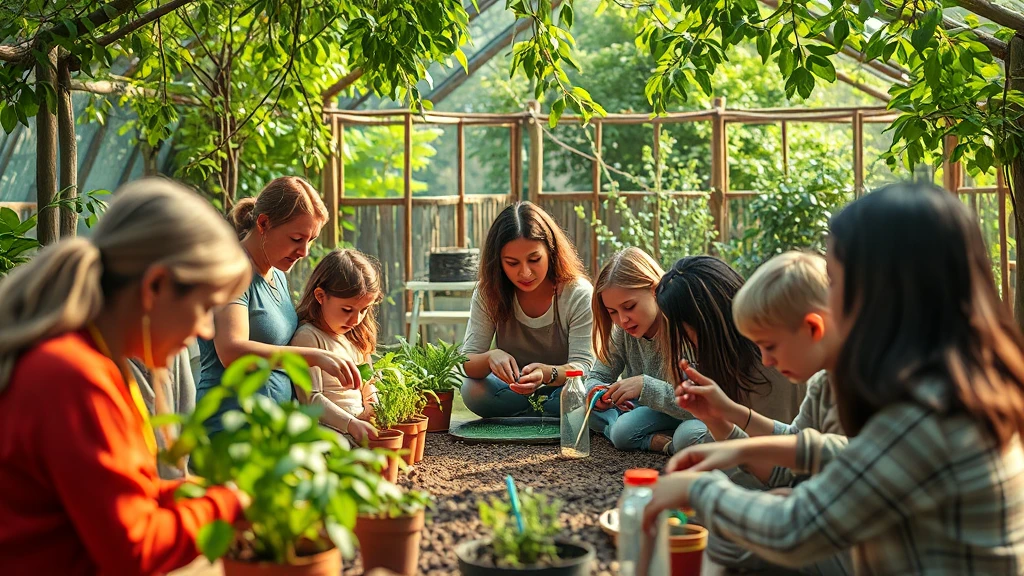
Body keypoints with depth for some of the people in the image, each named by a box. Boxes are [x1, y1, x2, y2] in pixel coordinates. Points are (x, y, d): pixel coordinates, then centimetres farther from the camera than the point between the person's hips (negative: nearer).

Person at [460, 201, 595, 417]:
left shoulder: (579, 294, -17)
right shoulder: (488, 294, -10)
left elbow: (583, 366, -21)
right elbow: (466, 364, -14)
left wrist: (547, 373, -45)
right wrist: (489, 358, -40)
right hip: (511, 390, 2)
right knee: (472, 390, -30)